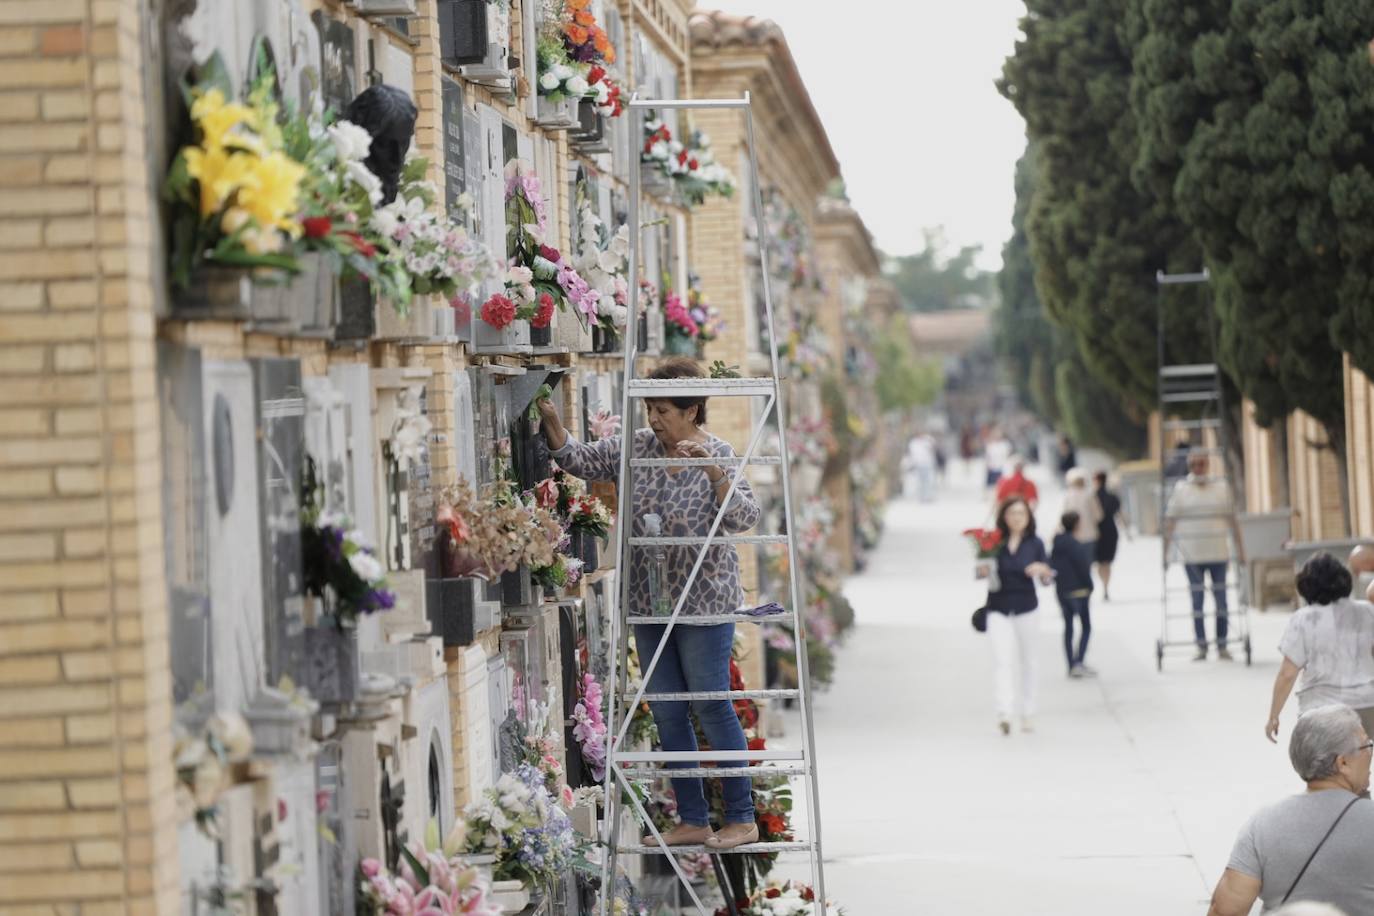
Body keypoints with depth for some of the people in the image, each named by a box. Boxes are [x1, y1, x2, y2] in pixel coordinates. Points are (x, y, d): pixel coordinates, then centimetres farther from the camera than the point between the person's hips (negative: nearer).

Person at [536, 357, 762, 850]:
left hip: (704, 603, -6)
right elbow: (578, 459, 11)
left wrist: (713, 472, -32)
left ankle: (742, 818, 3)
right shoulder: (636, 448, 5)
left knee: (712, 706, -5)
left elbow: (744, 518, -19)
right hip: (650, 602, 6)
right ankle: (693, 820, 14)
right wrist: (552, 421, -5)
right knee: (667, 712, 7)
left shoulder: (718, 455, -9)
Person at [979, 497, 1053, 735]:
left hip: (1026, 608, 1)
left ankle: (1027, 712, 25)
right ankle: (1004, 712, -22)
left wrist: (1043, 572, -23)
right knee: (1002, 660, -13)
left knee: (1027, 661, 13)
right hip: (998, 609, -1)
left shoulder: (1035, 544, -2)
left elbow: (1046, 578, 0)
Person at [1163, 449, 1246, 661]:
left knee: (1220, 598, 1)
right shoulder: (1180, 490, 3)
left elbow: (1231, 520, 12)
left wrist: (1240, 548, 9)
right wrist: (1165, 552, -2)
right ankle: (1201, 646, 6)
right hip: (1191, 554, -1)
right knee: (1197, 600, 1)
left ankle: (1222, 645, 8)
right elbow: (1170, 522, 3)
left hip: (1218, 553, 1)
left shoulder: (1221, 489, 8)